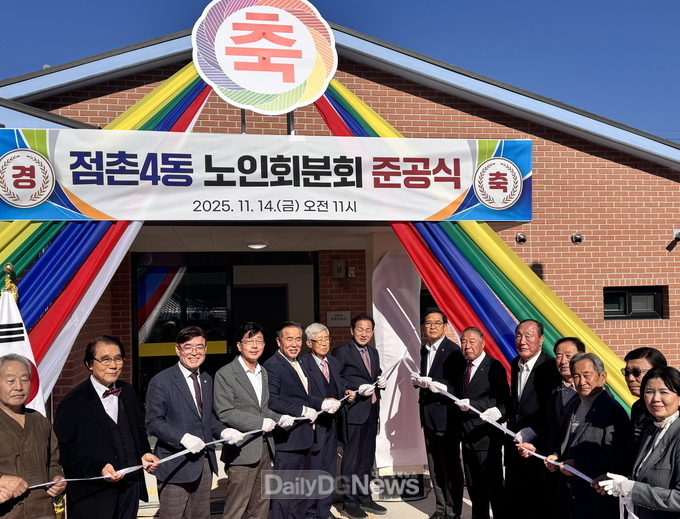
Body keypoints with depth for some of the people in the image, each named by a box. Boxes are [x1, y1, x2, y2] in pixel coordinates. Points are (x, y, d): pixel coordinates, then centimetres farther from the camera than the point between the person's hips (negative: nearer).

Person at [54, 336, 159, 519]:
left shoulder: (127, 392, 8)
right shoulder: (73, 402, -11)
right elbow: (64, 449, -12)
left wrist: (144, 453, 1)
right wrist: (99, 468, -23)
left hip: (130, 487, 6)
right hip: (92, 493, -5)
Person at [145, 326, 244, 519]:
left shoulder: (207, 380, 12)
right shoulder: (161, 381, -10)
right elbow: (153, 421, -13)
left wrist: (223, 431, -2)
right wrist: (183, 438, -26)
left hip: (205, 462, 6)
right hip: (176, 464, -6)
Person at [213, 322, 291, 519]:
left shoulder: (263, 373, 14)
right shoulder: (225, 374, -10)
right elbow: (225, 413, -17)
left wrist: (279, 418, -1)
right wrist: (260, 423, -18)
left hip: (265, 449, 7)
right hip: (243, 450, -7)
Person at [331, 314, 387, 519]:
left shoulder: (374, 353, 14)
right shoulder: (341, 351, -10)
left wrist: (381, 382, -2)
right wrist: (357, 389, -23)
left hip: (372, 411, 8)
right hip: (354, 411, -8)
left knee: (367, 457, 16)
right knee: (351, 458, 0)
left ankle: (365, 498, 27)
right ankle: (349, 502, 10)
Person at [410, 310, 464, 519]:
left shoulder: (453, 350, -12)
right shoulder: (424, 350, 14)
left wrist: (432, 384, -24)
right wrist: (420, 381, -5)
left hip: (446, 414, -7)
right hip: (428, 414, 8)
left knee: (451, 465, 3)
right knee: (434, 466, 14)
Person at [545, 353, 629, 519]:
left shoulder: (613, 410, -15)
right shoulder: (573, 406, 12)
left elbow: (614, 454, -22)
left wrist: (578, 465, -23)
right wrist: (556, 456, 2)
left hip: (600, 498, -8)